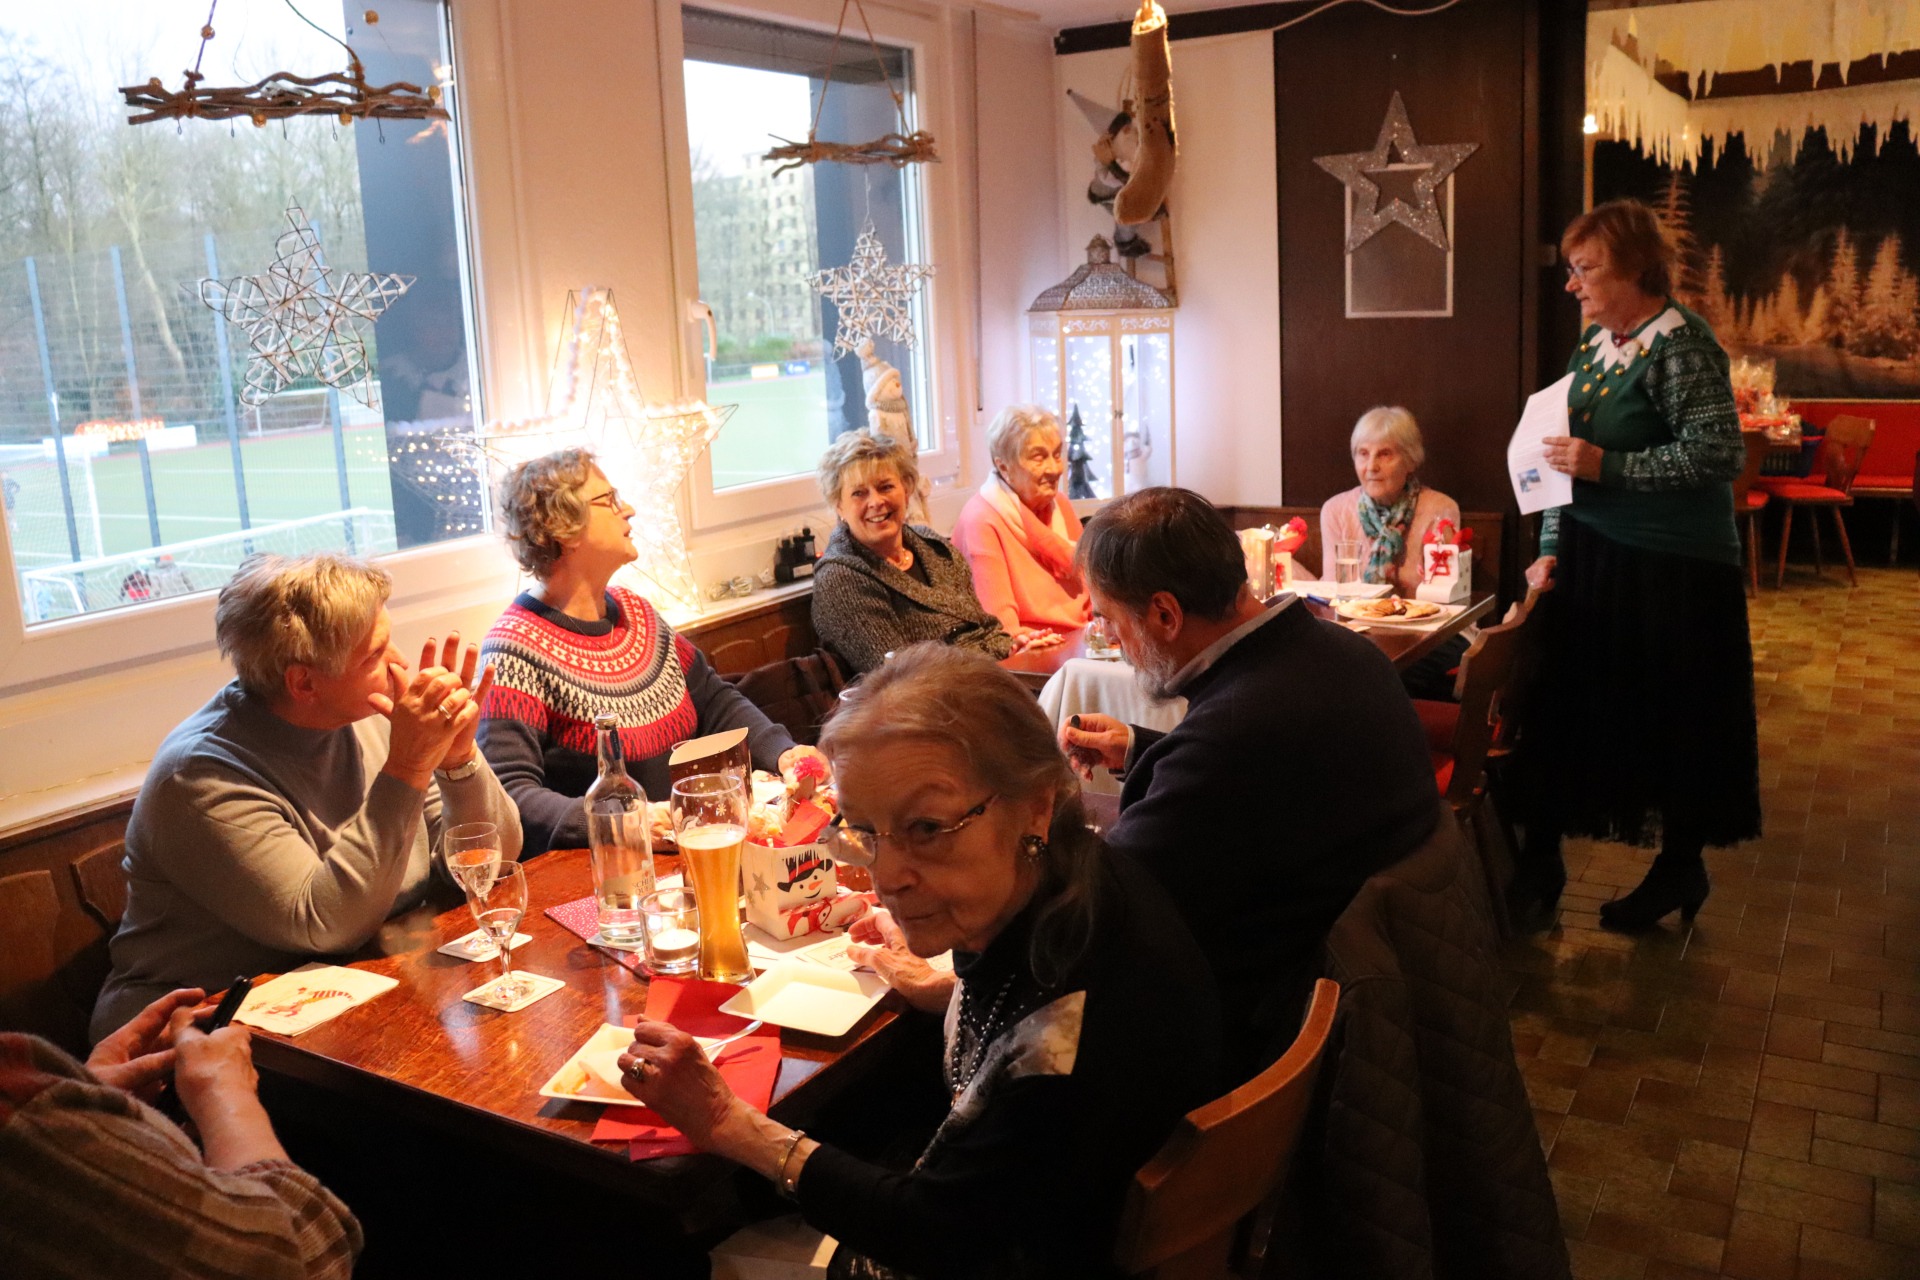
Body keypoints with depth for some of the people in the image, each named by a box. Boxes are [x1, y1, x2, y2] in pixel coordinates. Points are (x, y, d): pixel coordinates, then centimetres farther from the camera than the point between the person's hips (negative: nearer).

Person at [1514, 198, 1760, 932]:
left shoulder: (1679, 343, -14)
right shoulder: (1594, 342, 9)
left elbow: (1721, 454, -22)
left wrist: (1608, 466, -22)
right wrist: (1551, 548, 5)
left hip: (1670, 569, -7)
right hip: (1590, 556, 8)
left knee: (1671, 723, 5)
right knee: (1565, 706, 10)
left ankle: (1681, 868, 24)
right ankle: (1539, 859, 21)